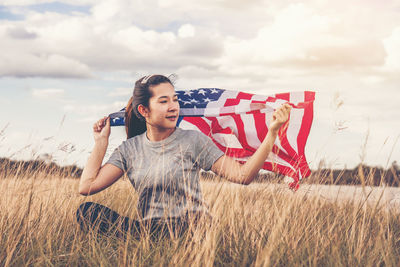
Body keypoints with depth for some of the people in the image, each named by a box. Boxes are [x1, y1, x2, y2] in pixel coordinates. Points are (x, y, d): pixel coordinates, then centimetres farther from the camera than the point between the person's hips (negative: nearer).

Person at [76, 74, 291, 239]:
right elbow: (87, 187, 2)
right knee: (86, 211, -19)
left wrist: (272, 132, -16)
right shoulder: (130, 149, 10)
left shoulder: (193, 141, 2)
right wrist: (101, 141, 9)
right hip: (148, 230, 3)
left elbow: (242, 176, -7)